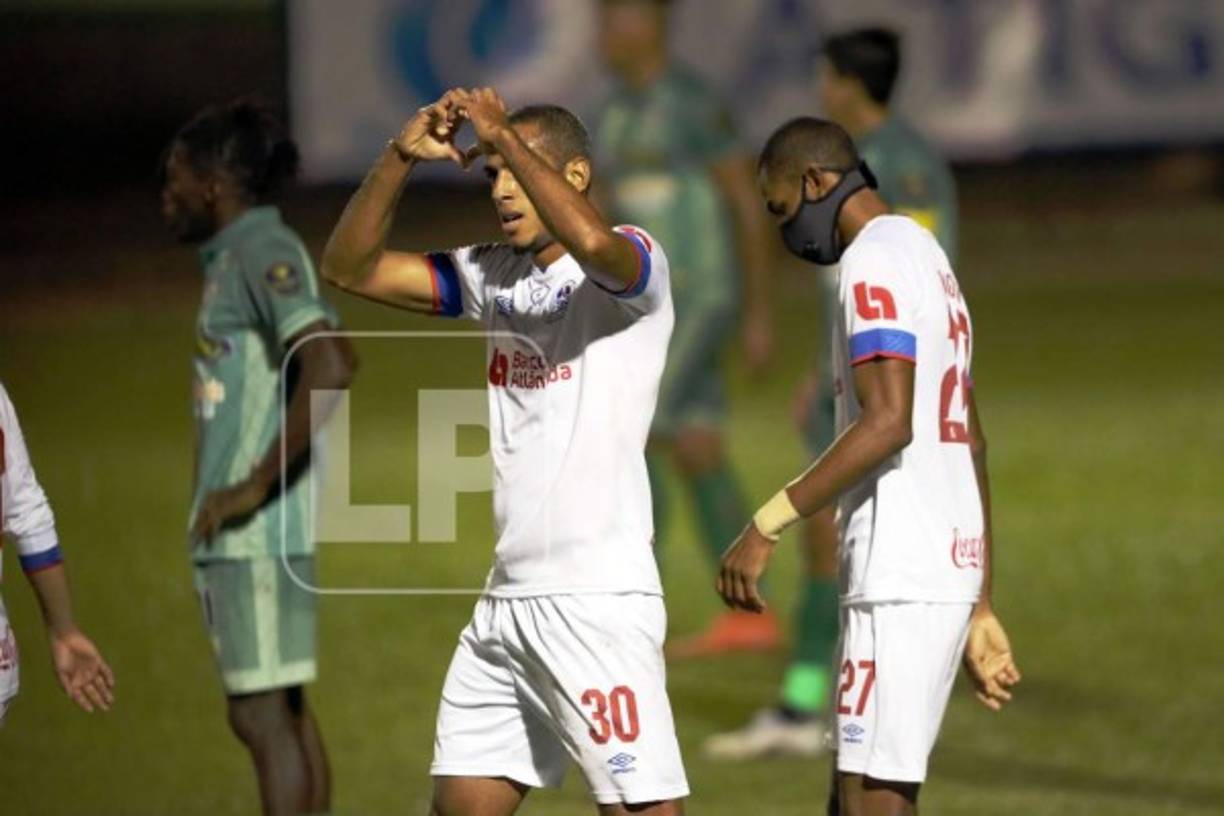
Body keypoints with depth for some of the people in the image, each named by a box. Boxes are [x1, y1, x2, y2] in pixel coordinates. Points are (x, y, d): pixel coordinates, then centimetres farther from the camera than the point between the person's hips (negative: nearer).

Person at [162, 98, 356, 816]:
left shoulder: (265, 253, -13)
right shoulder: (236, 258, 15)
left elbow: (331, 367, -27)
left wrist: (254, 486, -23)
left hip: (258, 530, -10)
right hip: (238, 535, 10)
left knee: (263, 713, -8)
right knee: (283, 710, 13)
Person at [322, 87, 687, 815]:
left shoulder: (631, 262, -6)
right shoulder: (494, 276, 14)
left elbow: (591, 241, -31)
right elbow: (351, 268, 13)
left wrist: (504, 137, -21)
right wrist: (401, 159, 0)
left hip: (601, 598, -8)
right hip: (509, 598, 8)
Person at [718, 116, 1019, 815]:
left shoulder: (875, 260, -9)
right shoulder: (929, 258, 21)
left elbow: (888, 423, -22)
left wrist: (768, 525, -23)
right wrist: (979, 609, 26)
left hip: (901, 575, -10)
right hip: (953, 569, 10)